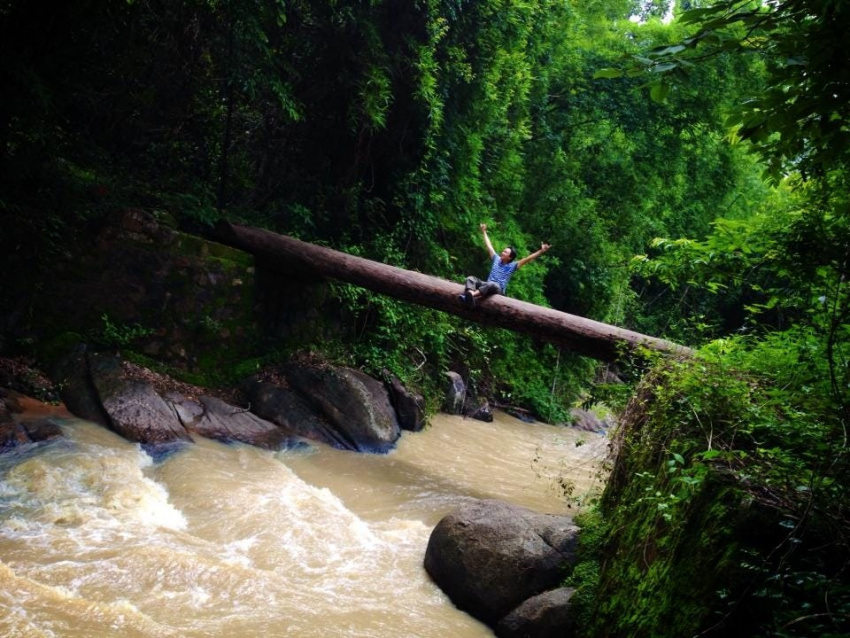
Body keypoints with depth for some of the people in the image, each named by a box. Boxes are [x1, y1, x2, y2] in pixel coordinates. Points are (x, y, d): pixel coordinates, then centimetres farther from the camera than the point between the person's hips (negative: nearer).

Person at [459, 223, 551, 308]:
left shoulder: (512, 266, 3)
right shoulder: (496, 259, 16)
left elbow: (527, 259, -6)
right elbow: (489, 246, 25)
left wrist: (541, 251, -14)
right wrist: (484, 232, 33)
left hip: (498, 290, -5)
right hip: (486, 286, 5)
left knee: (492, 284, -41)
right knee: (471, 278, -20)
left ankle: (472, 295, -64)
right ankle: (469, 298, -53)